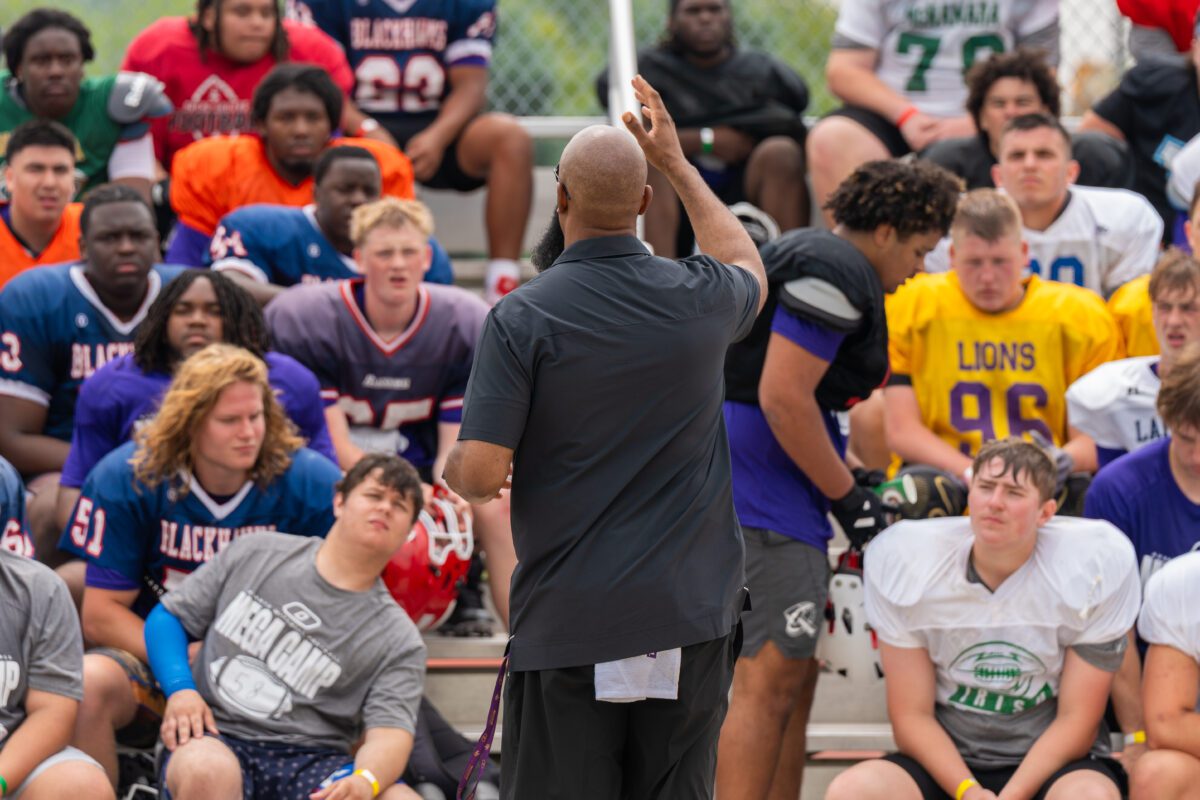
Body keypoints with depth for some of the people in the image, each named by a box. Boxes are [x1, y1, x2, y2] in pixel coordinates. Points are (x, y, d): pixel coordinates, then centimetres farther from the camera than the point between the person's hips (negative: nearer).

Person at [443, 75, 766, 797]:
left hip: (569, 625, -3)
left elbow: (481, 475, -14)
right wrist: (677, 163, 35)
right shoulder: (698, 299, 2)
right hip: (690, 615, 3)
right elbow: (749, 269, 29)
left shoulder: (522, 319, -10)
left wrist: (455, 464, 10)